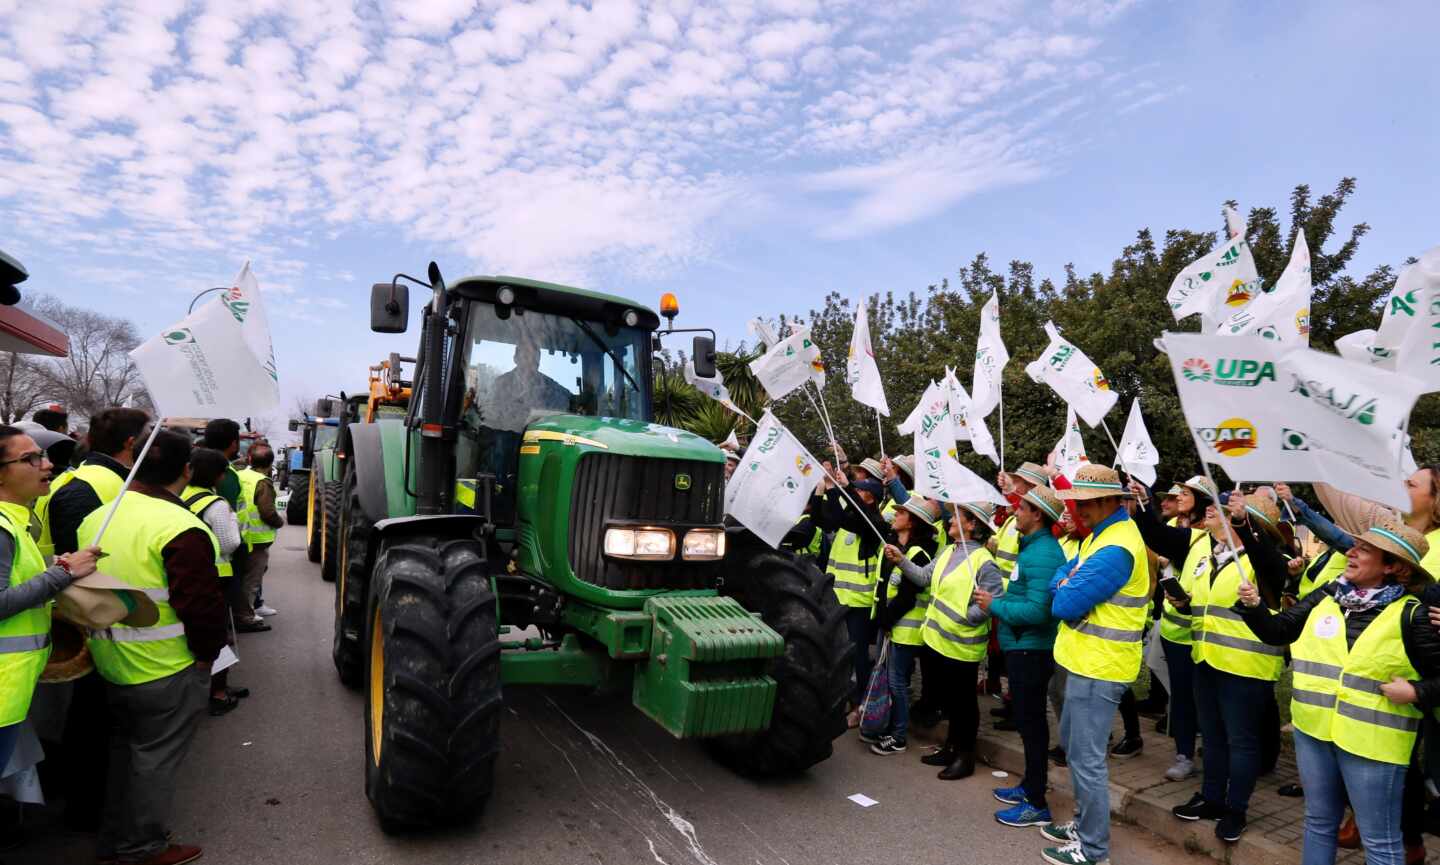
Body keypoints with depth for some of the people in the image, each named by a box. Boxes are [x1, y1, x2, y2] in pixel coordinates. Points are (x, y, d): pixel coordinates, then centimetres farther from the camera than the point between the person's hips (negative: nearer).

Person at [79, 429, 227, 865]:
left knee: (124, 747, 23)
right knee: (155, 756, 8)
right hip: (168, 669, -8)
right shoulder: (180, 529, -24)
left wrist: (108, 640, 20)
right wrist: (208, 651, -7)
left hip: (110, 664, 8)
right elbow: (201, 604, -23)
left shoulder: (95, 519, 3)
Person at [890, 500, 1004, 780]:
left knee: (964, 701, 7)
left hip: (962, 645, -8)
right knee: (948, 697, 20)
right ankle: (951, 746, 35)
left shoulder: (982, 561, -19)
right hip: (940, 639, 8)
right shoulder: (948, 552, 8)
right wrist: (901, 561, -4)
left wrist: (964, 618, -19)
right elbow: (924, 578, 6)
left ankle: (965, 755, 22)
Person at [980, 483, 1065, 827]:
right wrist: (997, 601, 7)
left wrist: (994, 605, -18)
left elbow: (1037, 610, -28)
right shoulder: (1033, 546, 10)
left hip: (1030, 650, -10)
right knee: (1028, 720, 20)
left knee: (1031, 723, 0)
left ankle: (1037, 804, 12)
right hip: (1023, 647, 10)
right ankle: (1030, 785, 34)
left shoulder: (1042, 554, -22)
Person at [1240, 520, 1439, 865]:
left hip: (1371, 742, -4)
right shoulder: (1326, 596, 2)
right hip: (1314, 729, 4)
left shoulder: (1411, 614, -10)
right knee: (1319, 823, 20)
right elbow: (1278, 630, 3)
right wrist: (1254, 606, -13)